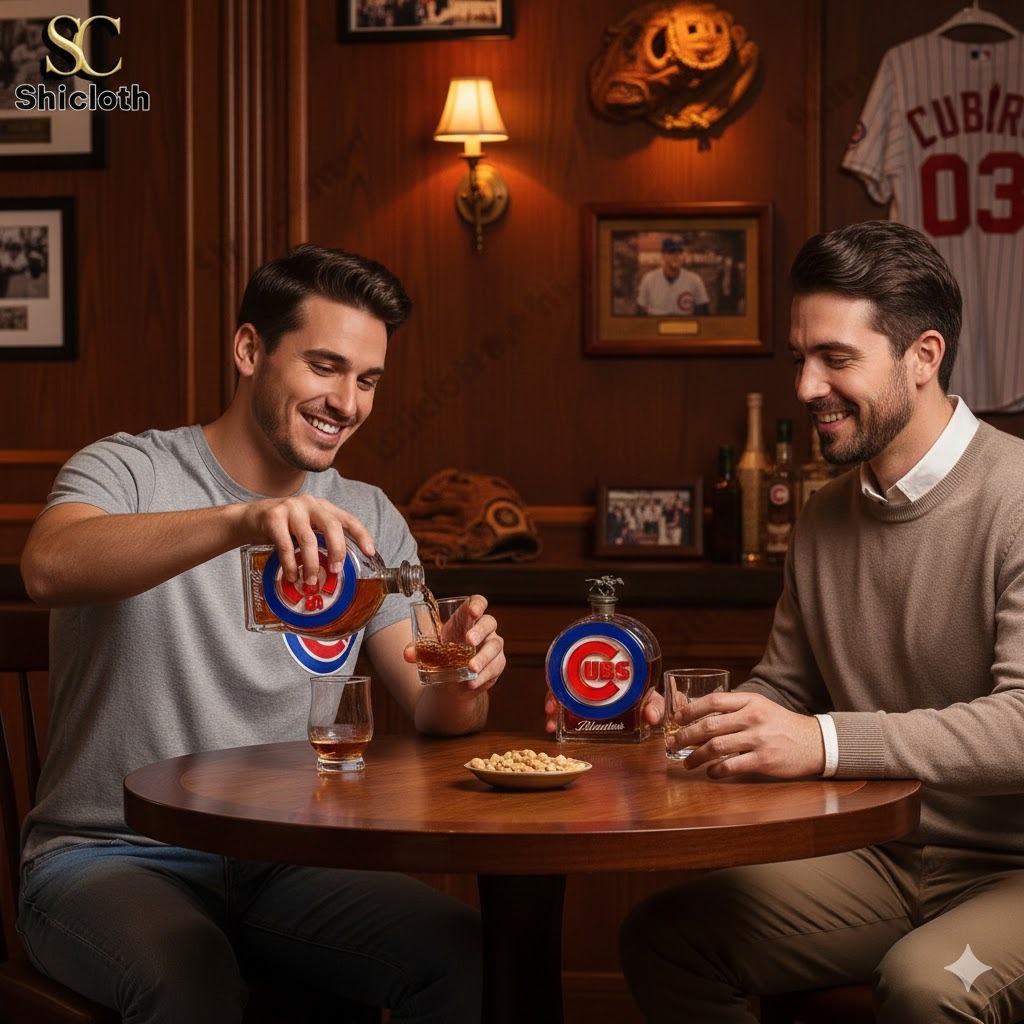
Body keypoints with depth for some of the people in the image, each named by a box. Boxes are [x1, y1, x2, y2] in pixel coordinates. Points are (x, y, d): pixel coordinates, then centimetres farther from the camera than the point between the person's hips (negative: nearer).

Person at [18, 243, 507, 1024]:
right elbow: (49, 567, -28)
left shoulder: (368, 519, 12)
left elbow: (435, 716, 6)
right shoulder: (129, 470, -4)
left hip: (282, 863, 5)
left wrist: (463, 681, -19)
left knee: (467, 958, -21)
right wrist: (239, 521, -42)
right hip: (113, 855, -4)